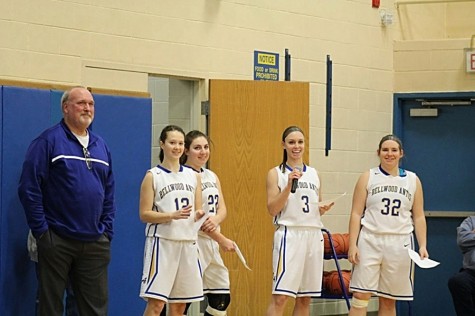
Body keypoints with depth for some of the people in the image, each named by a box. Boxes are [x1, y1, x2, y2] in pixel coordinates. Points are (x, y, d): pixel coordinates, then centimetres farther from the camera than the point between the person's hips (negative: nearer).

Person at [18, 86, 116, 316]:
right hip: (57, 242, -5)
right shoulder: (48, 141, -6)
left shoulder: (100, 146, 13)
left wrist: (107, 231, 8)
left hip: (94, 244, 6)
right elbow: (29, 188, -11)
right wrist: (41, 230, -12)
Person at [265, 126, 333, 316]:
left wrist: (323, 209, 2)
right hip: (289, 234, -5)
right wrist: (289, 185, -18)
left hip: (313, 235, 5)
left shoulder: (313, 174, 15)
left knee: (305, 298, 7)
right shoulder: (276, 173, 1)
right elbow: (272, 209, -9)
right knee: (280, 297, -12)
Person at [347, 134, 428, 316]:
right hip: (370, 241, -2)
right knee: (360, 296, -8)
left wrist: (423, 246, -1)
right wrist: (352, 245, -8)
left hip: (400, 244, 2)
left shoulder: (413, 180, 10)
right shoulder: (368, 178, 4)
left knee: (389, 301, 7)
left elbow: (419, 217, 10)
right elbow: (356, 214, 1)